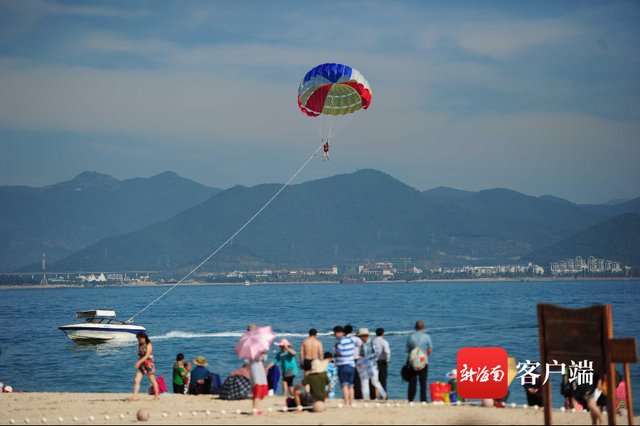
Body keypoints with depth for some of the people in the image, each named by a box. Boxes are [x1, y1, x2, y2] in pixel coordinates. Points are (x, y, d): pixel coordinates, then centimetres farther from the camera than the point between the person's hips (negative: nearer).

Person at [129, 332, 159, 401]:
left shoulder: (149, 345, -11)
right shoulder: (140, 345, 10)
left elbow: (147, 356, -21)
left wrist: (139, 362, -30)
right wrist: (138, 363, 10)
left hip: (149, 364, -7)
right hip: (141, 365, 7)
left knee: (153, 381, 5)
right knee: (136, 380, -6)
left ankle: (156, 395, 17)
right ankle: (134, 396, -9)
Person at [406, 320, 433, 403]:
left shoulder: (411, 336, -1)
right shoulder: (427, 337, -4)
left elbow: (408, 350, 2)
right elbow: (430, 350, -2)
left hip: (412, 362, 1)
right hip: (424, 362, -1)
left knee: (412, 382, 5)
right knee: (423, 382, 2)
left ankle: (410, 399, 4)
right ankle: (423, 399, -1)